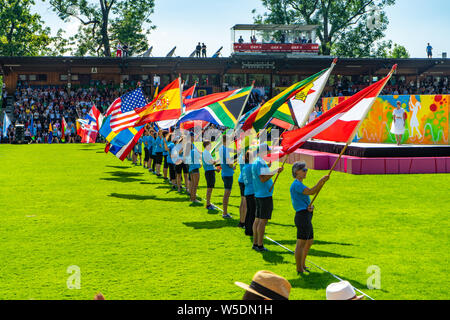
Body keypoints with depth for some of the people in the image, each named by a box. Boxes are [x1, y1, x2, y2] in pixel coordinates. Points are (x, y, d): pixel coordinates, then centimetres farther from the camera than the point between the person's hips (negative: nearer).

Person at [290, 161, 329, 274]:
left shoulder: (300, 184, 19)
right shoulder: (296, 184, -12)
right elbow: (311, 192, -23)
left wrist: (310, 207, -5)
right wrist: (321, 180, -22)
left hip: (307, 216, 11)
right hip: (302, 216, -11)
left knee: (309, 242, 20)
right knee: (301, 243, -5)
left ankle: (302, 266, 31)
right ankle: (299, 270, 1)